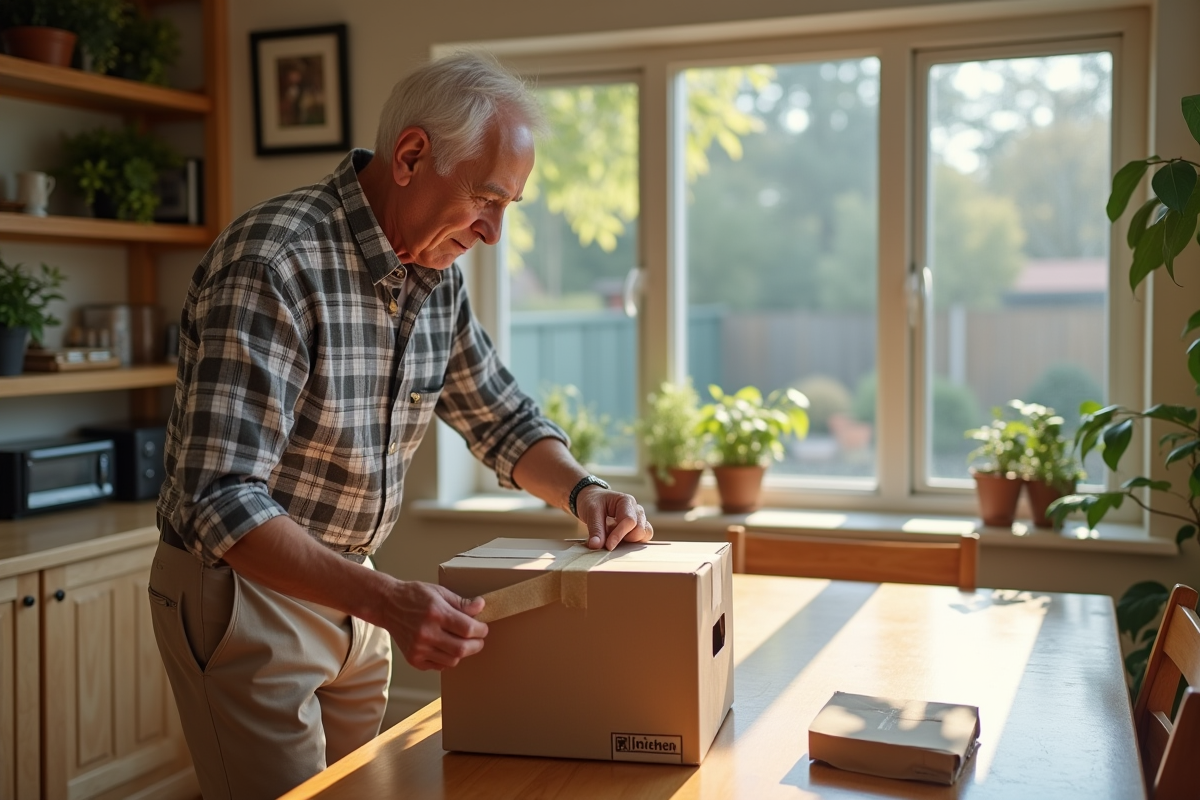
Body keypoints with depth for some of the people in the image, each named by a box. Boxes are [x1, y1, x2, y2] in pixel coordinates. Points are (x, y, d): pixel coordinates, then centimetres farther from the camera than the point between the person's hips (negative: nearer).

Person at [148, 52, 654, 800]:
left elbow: (505, 419, 12)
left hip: (348, 590, 7)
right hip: (242, 590, -7)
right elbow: (220, 500, -31)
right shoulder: (272, 262, -25)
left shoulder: (437, 276, -1)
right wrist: (384, 600, -39)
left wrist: (580, 489, -7)